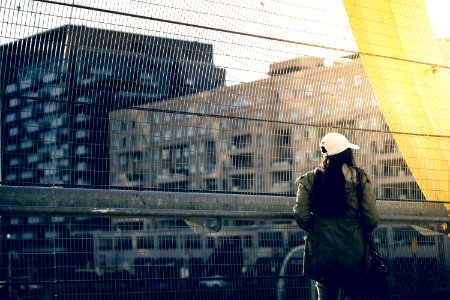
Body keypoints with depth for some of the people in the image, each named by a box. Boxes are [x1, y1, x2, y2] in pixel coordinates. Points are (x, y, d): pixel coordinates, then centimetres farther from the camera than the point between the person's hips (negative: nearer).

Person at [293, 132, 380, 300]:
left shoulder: (310, 179, 1)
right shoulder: (360, 178, -2)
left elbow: (301, 215, -7)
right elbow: (372, 218, -7)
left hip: (321, 250, 1)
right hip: (353, 252, -1)